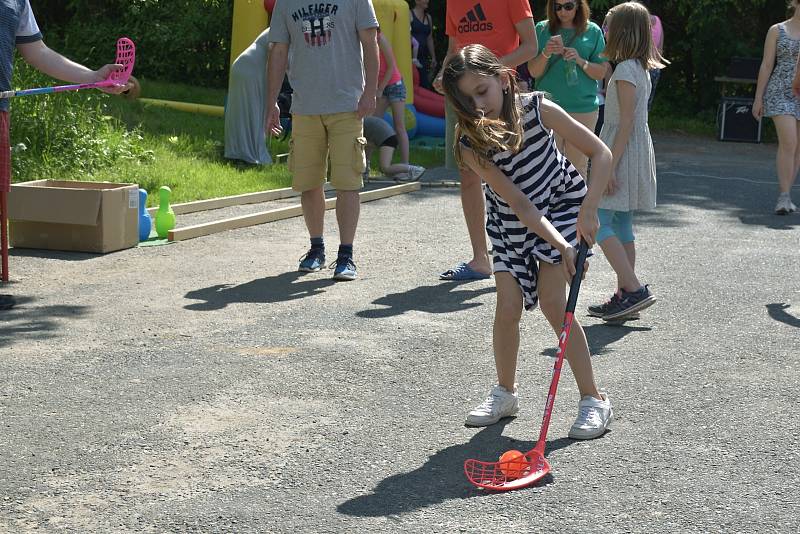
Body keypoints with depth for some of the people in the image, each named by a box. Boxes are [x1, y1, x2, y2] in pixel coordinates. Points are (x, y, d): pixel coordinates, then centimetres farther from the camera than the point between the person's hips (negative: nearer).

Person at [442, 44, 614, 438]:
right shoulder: (471, 145, -22)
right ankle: (505, 393, 18)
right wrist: (559, 245, -34)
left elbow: (601, 154, -20)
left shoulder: (537, 109, -24)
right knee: (508, 307, -5)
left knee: (552, 304, -13)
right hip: (511, 222, 2)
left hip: (562, 206, -2)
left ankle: (594, 399, -3)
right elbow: (519, 203, -25)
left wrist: (588, 211, -30)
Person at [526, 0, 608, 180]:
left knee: (578, 165, 6)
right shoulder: (542, 29, 3)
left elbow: (601, 72, 4)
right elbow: (534, 72, 1)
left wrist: (581, 61, -13)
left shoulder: (592, 31, 3)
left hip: (583, 109, 0)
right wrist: (546, 54, -18)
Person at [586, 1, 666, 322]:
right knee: (622, 226, 11)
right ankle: (624, 296, 14)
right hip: (638, 150, 10)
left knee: (599, 224, -9)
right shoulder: (642, 68, 13)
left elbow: (626, 122, -20)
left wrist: (610, 166, -21)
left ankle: (634, 290, -13)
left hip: (624, 151, -10)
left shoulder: (625, 69, -16)